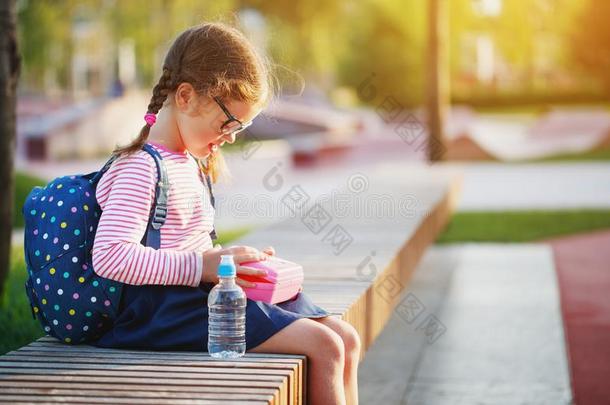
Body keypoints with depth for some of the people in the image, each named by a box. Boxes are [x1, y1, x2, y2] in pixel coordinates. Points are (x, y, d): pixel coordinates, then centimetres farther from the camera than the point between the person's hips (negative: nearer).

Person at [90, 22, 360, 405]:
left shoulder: (191, 162, 16)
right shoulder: (141, 168, -15)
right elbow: (110, 255, -26)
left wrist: (232, 258, 7)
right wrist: (202, 266, -24)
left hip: (204, 292, 10)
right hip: (170, 308, -10)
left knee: (347, 339, 2)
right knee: (324, 347, -19)